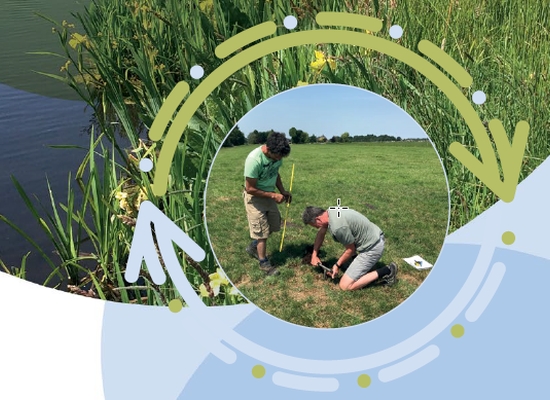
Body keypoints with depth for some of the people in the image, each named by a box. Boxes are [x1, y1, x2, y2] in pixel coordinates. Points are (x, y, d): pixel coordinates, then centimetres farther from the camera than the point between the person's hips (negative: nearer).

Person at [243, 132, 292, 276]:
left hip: (269, 195, 7)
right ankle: (264, 263, 20)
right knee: (262, 231, 1)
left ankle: (253, 247, 40)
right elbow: (250, 189, -26)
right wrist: (274, 195, -24)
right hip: (254, 197, -7)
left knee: (274, 225, 18)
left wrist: (282, 191, -5)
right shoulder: (254, 160, -33)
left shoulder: (276, 154, -11)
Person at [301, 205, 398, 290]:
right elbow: (321, 233, 17)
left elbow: (351, 249, -14)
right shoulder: (330, 212, 0)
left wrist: (337, 265, -1)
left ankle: (385, 271, -2)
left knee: (345, 285, -6)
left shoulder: (337, 227, -28)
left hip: (372, 248, -9)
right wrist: (314, 255, 18)